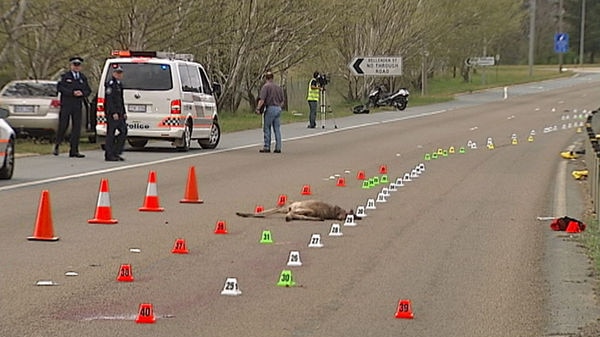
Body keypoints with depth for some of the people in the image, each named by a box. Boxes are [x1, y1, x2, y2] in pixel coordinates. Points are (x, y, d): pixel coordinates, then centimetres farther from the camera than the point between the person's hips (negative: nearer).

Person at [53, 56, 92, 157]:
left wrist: (82, 93, -8)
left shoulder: (83, 78, 15)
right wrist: (72, 93, -16)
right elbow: (59, 87, -8)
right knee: (63, 126, -3)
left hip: (77, 106, 4)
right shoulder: (65, 76, 3)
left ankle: (74, 151, 1)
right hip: (66, 105, -3)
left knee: (76, 127, -1)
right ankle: (56, 147, 13)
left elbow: (88, 91, 14)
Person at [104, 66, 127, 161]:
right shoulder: (110, 84, -10)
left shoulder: (119, 84, 19)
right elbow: (109, 99, -18)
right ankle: (109, 155, -3)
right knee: (111, 133, -6)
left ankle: (116, 153, 11)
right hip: (112, 112, -9)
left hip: (119, 113, 9)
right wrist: (114, 113, -23)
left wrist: (124, 112, 19)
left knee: (123, 131, 6)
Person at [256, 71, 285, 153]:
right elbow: (282, 101, 15)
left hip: (270, 108, -6)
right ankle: (278, 148, 5)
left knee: (267, 128, 1)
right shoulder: (278, 87, 14)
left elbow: (262, 99, -16)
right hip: (278, 109, 6)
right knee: (277, 129, 7)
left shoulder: (266, 86, -6)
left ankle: (267, 147, 1)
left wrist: (258, 108, -12)